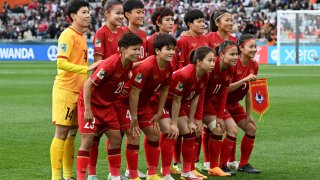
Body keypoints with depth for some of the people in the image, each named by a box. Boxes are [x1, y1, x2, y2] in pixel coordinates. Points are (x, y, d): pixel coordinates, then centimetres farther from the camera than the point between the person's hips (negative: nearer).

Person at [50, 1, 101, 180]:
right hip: (65, 90, -8)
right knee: (62, 132, -6)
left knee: (72, 133, 10)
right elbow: (61, 63, -22)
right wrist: (87, 68, -26)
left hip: (78, 91, 8)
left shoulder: (81, 36, 14)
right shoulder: (68, 35, -12)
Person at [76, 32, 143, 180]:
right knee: (87, 141, -9)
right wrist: (87, 110, -23)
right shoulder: (111, 64, -27)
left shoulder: (129, 65, -4)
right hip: (91, 103, -8)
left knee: (116, 139, 5)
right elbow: (88, 84, -24)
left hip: (107, 105, 8)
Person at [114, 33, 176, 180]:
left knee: (154, 134, 8)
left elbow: (164, 90, 6)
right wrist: (134, 118, -22)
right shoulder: (146, 66, -32)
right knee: (134, 137, -11)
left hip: (143, 103, 8)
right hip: (126, 103, -8)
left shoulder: (168, 68, -8)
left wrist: (159, 113, 6)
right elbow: (134, 92, -28)